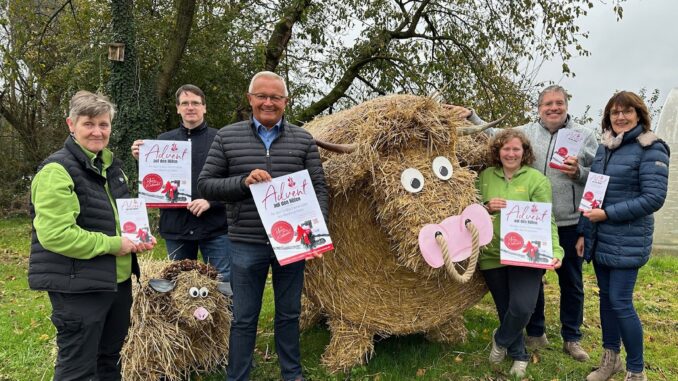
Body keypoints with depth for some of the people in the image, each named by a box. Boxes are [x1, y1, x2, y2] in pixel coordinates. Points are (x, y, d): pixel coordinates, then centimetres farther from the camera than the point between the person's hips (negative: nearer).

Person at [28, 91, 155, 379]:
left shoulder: (111, 166, 11)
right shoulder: (57, 171, -17)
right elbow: (55, 234, -25)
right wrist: (112, 245, -20)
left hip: (117, 280, 9)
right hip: (77, 287, -8)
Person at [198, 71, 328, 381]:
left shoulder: (303, 140, 3)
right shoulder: (227, 137, 2)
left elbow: (318, 188, 3)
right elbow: (206, 184, 0)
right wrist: (243, 182, -16)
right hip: (246, 245, -1)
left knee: (289, 314, 16)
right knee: (244, 318, 11)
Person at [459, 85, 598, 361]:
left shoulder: (585, 135, 2)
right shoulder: (526, 132, 4)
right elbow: (493, 136, 9)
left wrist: (579, 172, -17)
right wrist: (471, 116, 1)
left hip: (569, 223, 0)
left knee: (571, 282, 12)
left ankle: (571, 338, 31)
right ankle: (536, 333, 31)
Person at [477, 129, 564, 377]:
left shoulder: (537, 179, -5)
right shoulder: (485, 176, 5)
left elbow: (547, 221, -9)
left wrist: (555, 251, -22)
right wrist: (486, 207, -11)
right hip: (492, 255, 3)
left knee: (522, 308, -12)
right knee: (505, 309, 13)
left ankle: (501, 340, 22)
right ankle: (518, 354, 38)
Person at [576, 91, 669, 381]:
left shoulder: (651, 149, -9)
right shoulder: (604, 148, 10)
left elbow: (654, 198, -16)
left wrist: (608, 214, -19)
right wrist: (584, 233, 11)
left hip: (628, 242, -6)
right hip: (600, 239, 6)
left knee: (620, 302, -3)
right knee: (606, 297, 14)